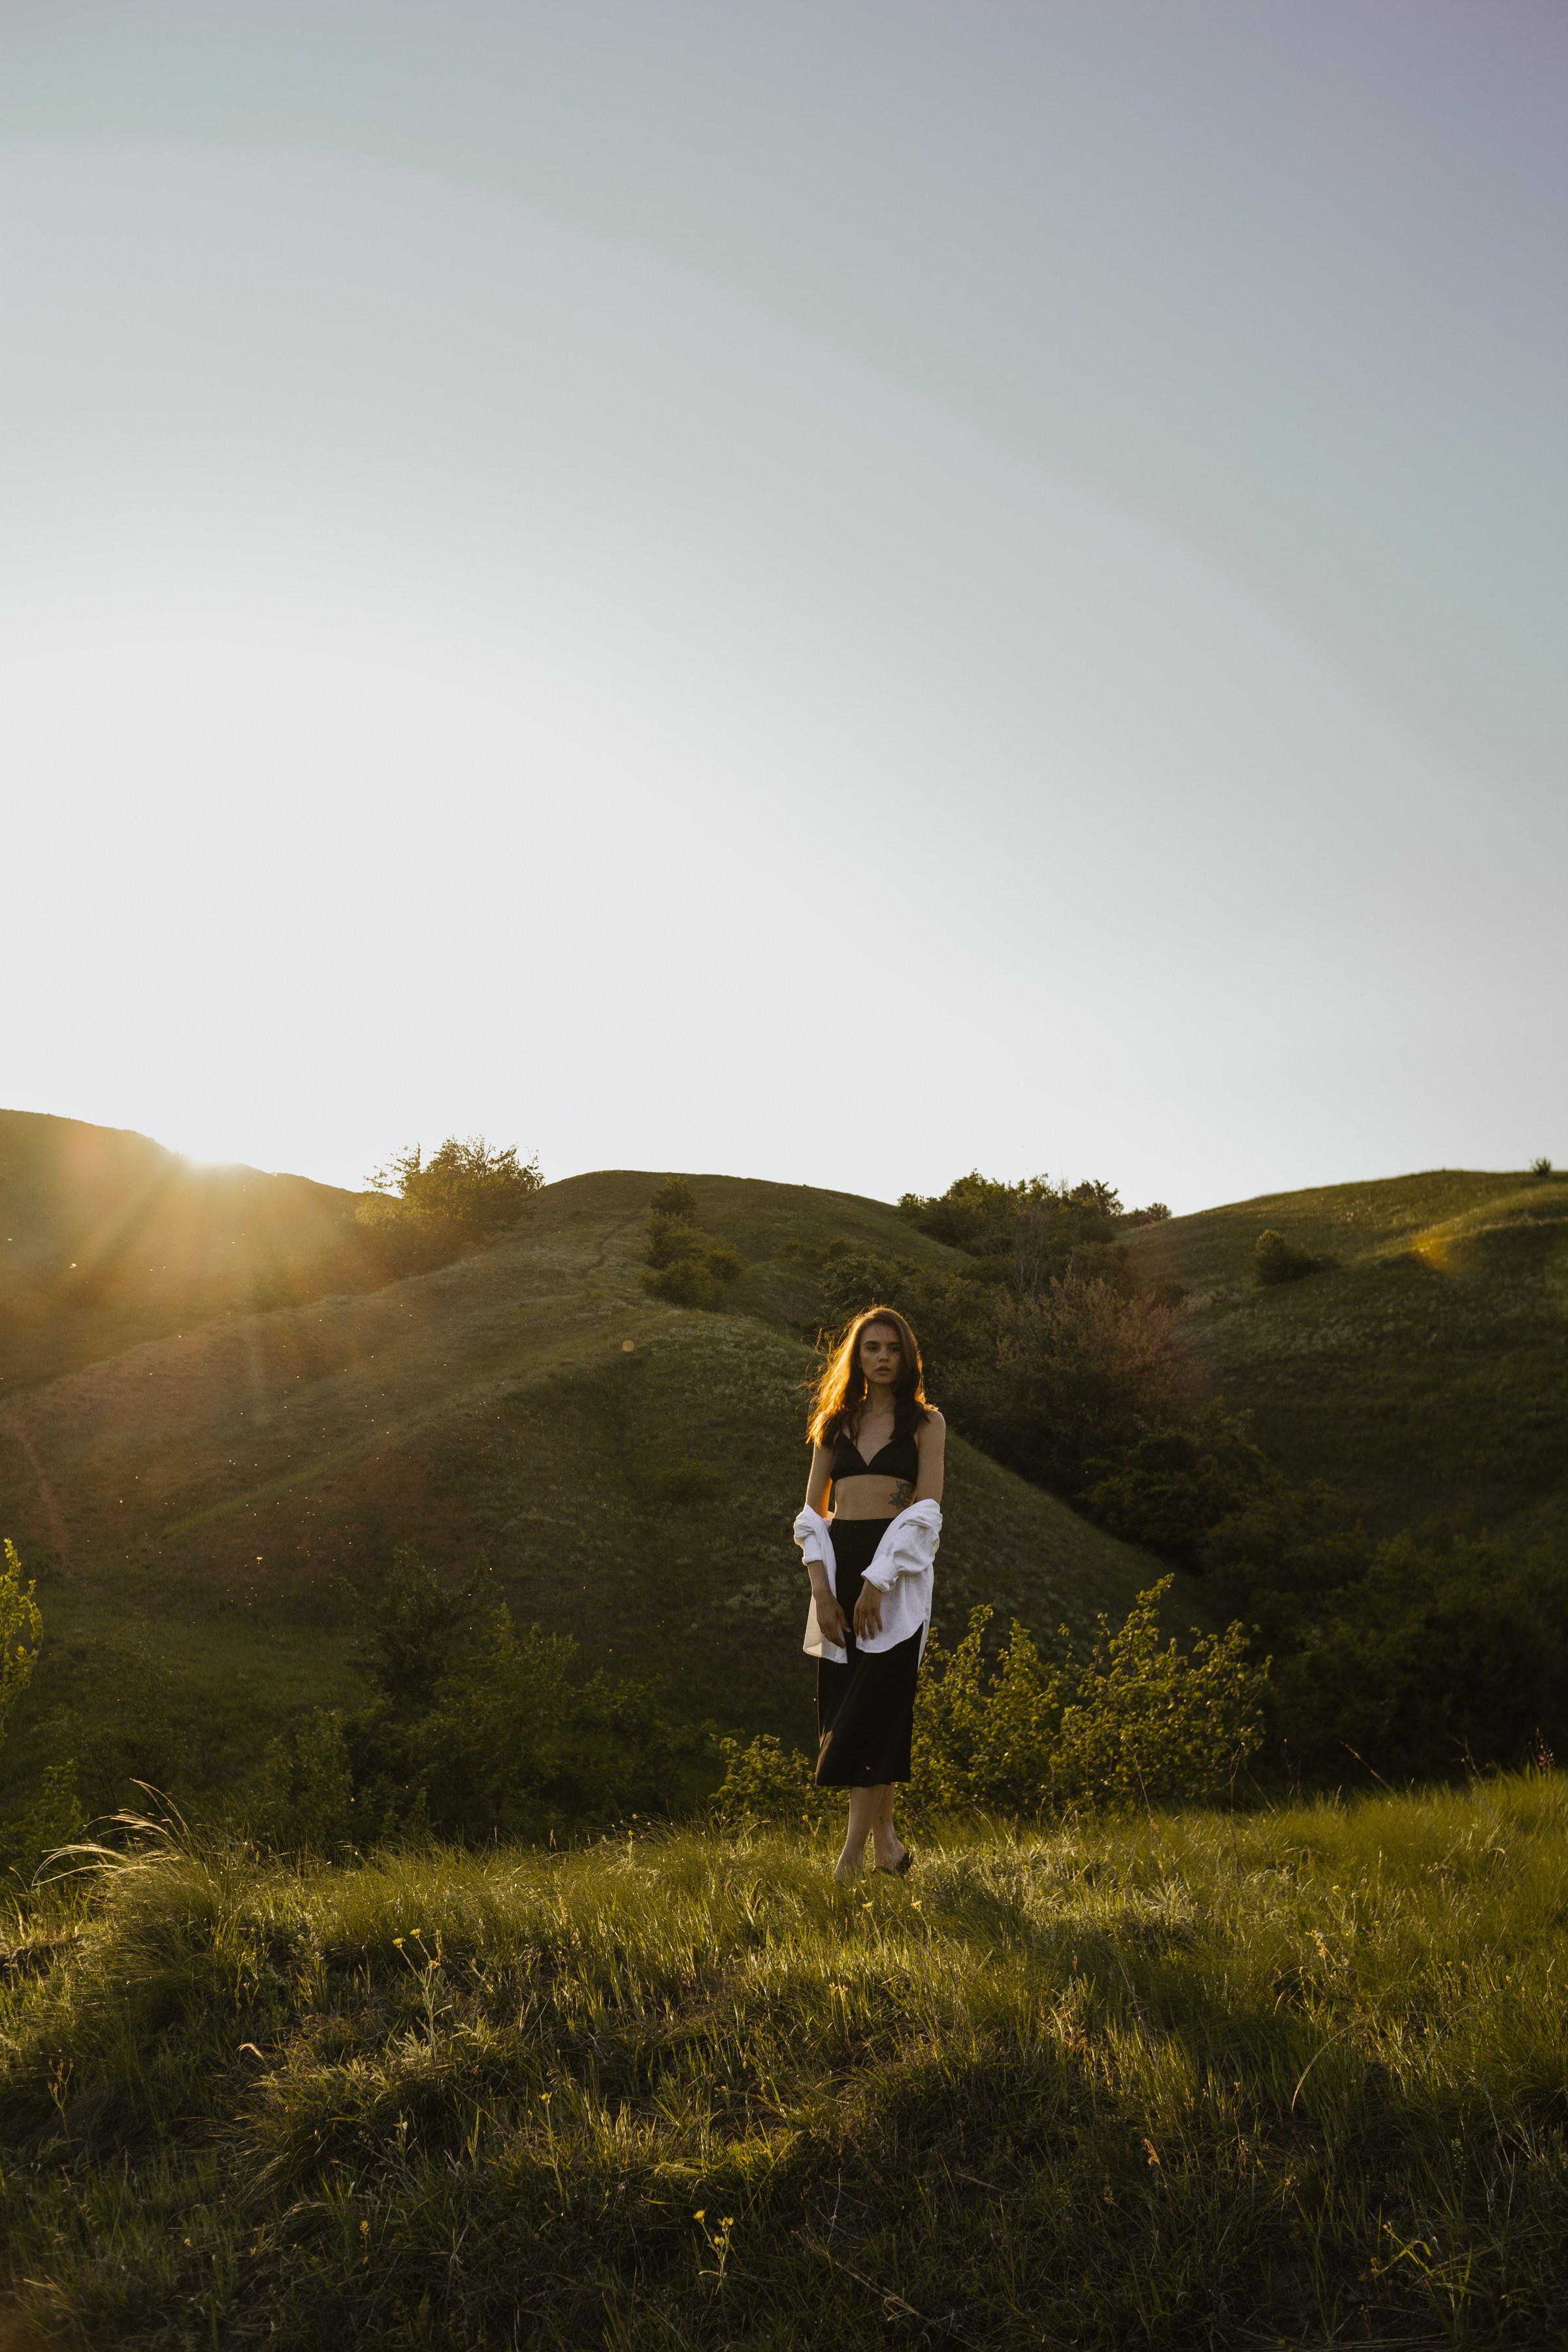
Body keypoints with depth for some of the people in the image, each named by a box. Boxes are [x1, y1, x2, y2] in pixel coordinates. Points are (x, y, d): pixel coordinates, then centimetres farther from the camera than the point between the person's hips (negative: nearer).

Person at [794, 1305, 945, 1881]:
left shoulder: (925, 1422, 4)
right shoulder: (836, 1423, 14)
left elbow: (927, 1508, -6)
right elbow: (812, 1511, 9)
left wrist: (878, 1582, -14)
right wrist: (821, 1589, -4)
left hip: (898, 1569, -4)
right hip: (838, 1563, 4)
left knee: (877, 1701, -9)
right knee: (842, 1700, 3)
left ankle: (853, 1854, -7)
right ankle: (884, 1834, 16)